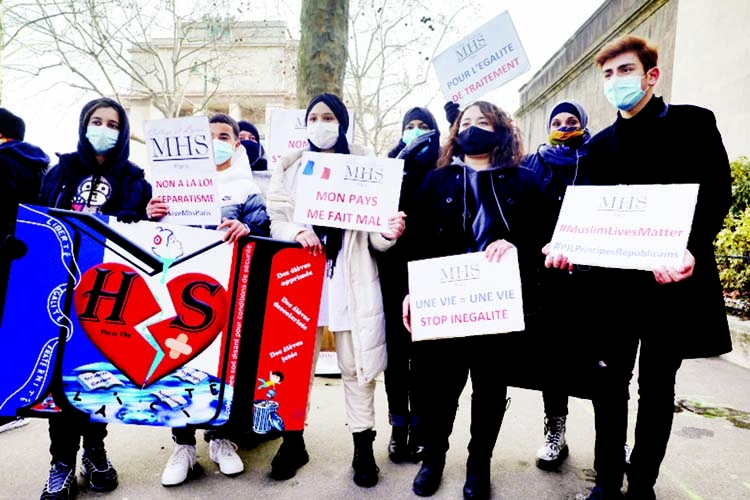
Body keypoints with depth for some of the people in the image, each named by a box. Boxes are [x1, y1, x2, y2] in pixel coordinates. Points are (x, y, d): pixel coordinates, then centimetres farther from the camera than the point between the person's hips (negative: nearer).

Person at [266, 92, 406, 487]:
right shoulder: (289, 167, 9)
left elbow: (374, 236, 3)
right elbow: (275, 222, 5)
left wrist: (390, 233, -19)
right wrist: (296, 232, -16)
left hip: (351, 278, -1)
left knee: (357, 366, 6)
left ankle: (363, 447, 22)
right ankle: (293, 440, 28)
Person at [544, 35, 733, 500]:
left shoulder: (693, 123, 0)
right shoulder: (600, 144, 10)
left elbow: (717, 194, -7)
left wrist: (690, 250, -24)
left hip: (672, 278, -2)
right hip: (614, 280, 3)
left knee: (657, 388, 10)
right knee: (610, 384, 9)